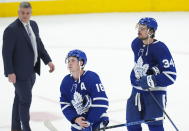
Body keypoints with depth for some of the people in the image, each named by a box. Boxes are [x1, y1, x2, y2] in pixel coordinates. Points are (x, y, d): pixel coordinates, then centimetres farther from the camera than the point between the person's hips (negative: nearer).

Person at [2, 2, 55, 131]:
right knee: (25, 100, -2)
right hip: (20, 72, -8)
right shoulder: (11, 30, -17)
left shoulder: (33, 25, 7)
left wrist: (48, 60, 9)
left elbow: (39, 44, 16)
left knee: (20, 98, 18)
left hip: (31, 71, 8)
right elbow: (6, 52, -17)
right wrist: (10, 72, -20)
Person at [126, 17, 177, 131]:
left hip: (155, 92, -7)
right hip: (137, 90, 7)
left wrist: (151, 81, -28)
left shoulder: (160, 48, -20)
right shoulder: (136, 43, 1)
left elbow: (171, 75, -23)